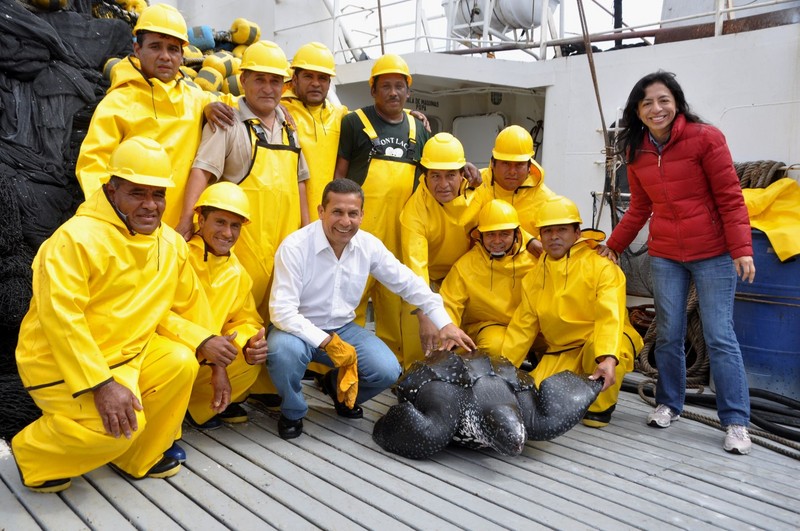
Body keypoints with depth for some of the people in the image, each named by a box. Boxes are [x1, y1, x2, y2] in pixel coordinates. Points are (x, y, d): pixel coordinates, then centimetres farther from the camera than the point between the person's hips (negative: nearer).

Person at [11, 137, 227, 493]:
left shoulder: (171, 243, 1)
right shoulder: (77, 238, -22)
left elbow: (170, 307, 8)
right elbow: (60, 318, -27)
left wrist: (202, 341, -11)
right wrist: (101, 384, -30)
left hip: (126, 352, 7)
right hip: (61, 363, -7)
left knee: (180, 363, -15)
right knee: (119, 423, -25)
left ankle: (138, 458, 7)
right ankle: (31, 454, 6)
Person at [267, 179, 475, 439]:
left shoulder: (369, 245, -8)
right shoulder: (295, 247, -22)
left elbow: (408, 282, 1)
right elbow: (282, 311, -26)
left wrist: (445, 323, -6)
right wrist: (327, 343, -32)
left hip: (342, 328, 4)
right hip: (301, 330, -4)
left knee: (388, 370, -17)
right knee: (284, 351, -37)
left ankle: (339, 389, 18)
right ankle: (292, 412, -3)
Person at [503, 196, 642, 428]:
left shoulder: (602, 267, -13)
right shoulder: (534, 276, 4)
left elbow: (610, 316, -28)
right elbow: (522, 326, 3)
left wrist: (608, 358, -45)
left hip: (605, 343, -4)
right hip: (560, 351, 4)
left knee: (599, 344, -39)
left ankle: (601, 405, -8)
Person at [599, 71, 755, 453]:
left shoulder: (704, 138, -9)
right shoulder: (636, 152, 6)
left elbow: (730, 198, -9)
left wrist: (741, 249, -16)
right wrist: (613, 245, 15)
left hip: (713, 254, -4)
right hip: (664, 256, 4)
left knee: (719, 336, -2)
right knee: (668, 335, 9)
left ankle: (736, 422, 8)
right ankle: (668, 404, 25)